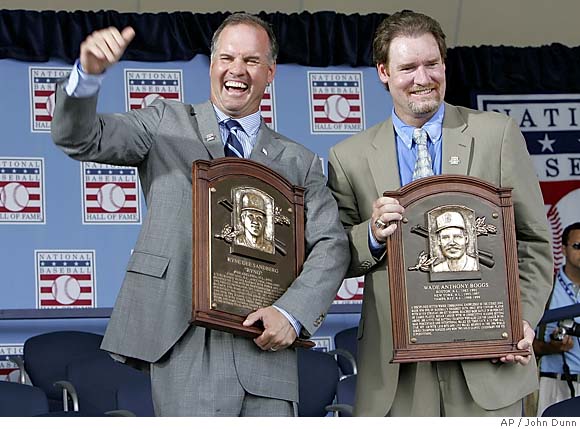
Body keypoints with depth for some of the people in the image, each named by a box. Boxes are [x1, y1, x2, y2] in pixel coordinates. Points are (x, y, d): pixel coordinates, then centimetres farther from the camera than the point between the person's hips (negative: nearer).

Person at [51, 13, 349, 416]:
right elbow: (79, 138, 0)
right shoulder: (167, 123, 11)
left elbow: (332, 245, 7)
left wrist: (291, 313, -9)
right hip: (185, 342, -2)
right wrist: (88, 73, -20)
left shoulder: (300, 162, 14)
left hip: (264, 344, 2)